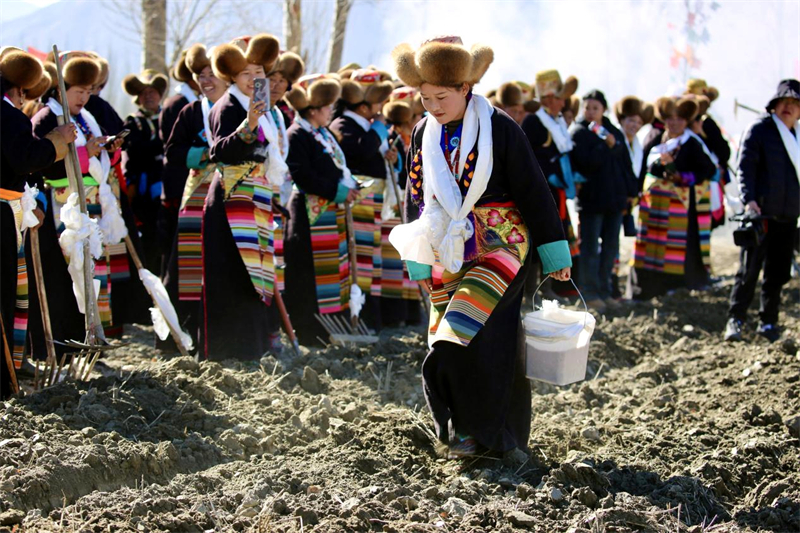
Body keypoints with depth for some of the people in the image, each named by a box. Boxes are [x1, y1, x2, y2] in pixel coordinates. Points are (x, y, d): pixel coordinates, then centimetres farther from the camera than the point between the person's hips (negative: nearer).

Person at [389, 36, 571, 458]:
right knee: (449, 341, 3)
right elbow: (416, 198, 13)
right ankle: (464, 425, 14)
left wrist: (555, 254, -5)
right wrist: (419, 263, 11)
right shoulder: (424, 133, 5)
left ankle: (480, 427, -2)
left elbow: (534, 192, -7)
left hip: (499, 246, -5)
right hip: (449, 253, 5)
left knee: (482, 338, -15)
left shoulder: (499, 129, -10)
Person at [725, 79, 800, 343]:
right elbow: (745, 167, -10)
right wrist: (748, 199, -23)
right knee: (749, 269, -6)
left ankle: (768, 322, 19)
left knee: (778, 272, 9)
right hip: (761, 213, -6)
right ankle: (735, 320, -1)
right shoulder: (759, 130, -4)